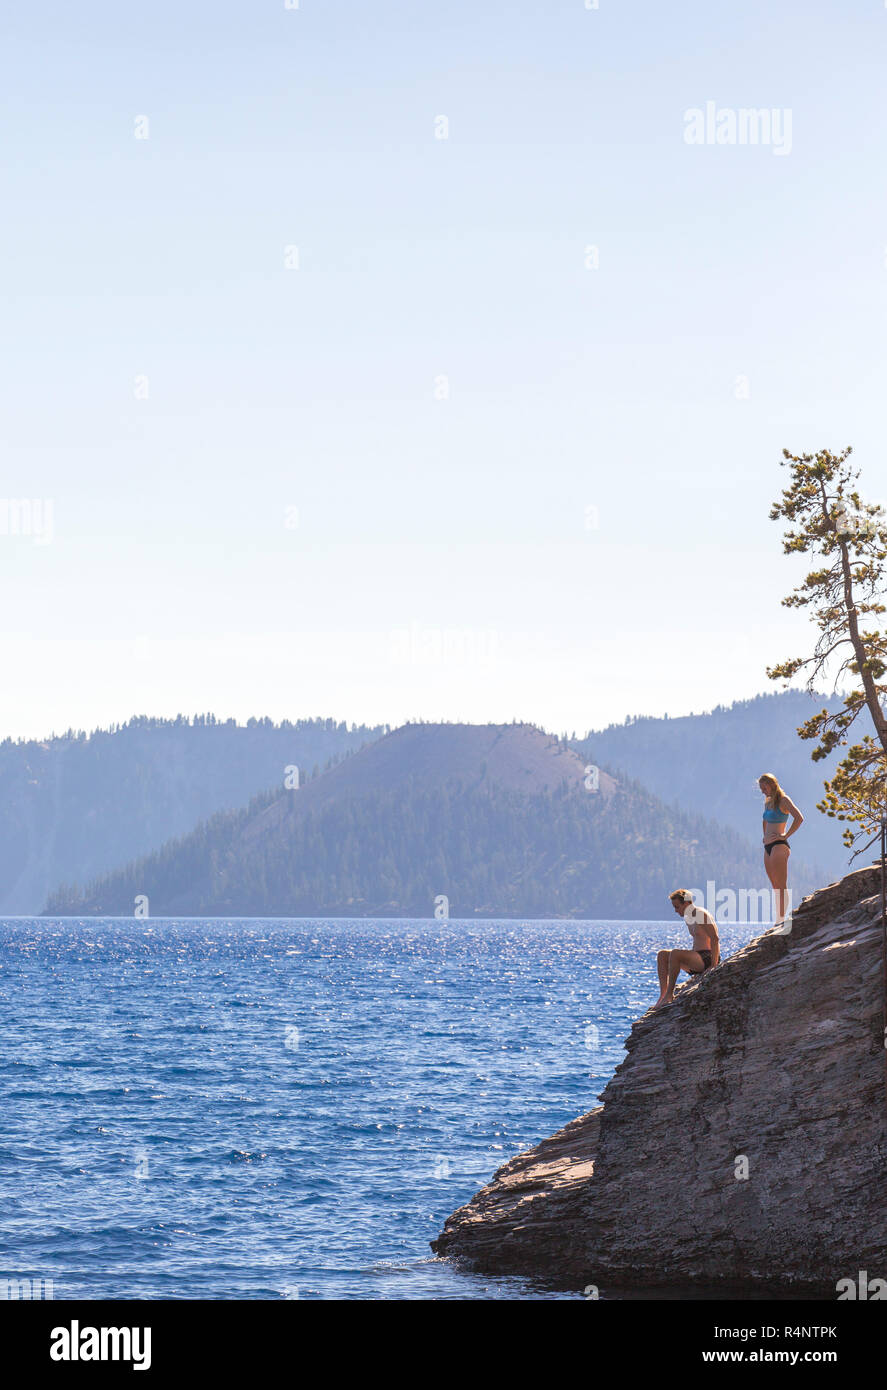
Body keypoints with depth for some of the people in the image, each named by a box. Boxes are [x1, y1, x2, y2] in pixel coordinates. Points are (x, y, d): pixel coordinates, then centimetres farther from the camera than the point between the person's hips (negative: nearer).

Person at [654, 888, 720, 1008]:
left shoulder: (701, 915, -13)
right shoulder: (688, 918, 15)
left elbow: (715, 939, -20)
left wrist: (714, 966, -24)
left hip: (707, 958, -10)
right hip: (697, 960, 10)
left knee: (675, 953, -30)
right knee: (662, 955, 2)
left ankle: (669, 994, -25)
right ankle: (663, 995, -8)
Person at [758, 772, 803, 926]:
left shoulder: (783, 800, -7)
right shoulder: (768, 802, 18)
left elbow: (799, 818, -20)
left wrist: (786, 836, -18)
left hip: (779, 846, -9)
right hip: (768, 847, 9)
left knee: (781, 886, -10)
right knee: (775, 887, 8)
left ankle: (782, 919, -13)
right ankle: (779, 920, 9)